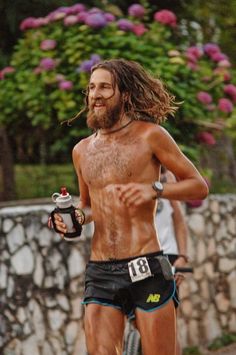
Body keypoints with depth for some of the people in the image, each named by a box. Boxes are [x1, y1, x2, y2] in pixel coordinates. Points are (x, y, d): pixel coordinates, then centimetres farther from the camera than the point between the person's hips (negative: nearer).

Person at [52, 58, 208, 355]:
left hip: (146, 270, -4)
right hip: (100, 274, 4)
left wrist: (154, 190, -15)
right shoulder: (82, 150, 14)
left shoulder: (149, 135, -1)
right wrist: (74, 217, 5)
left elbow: (199, 187, 3)